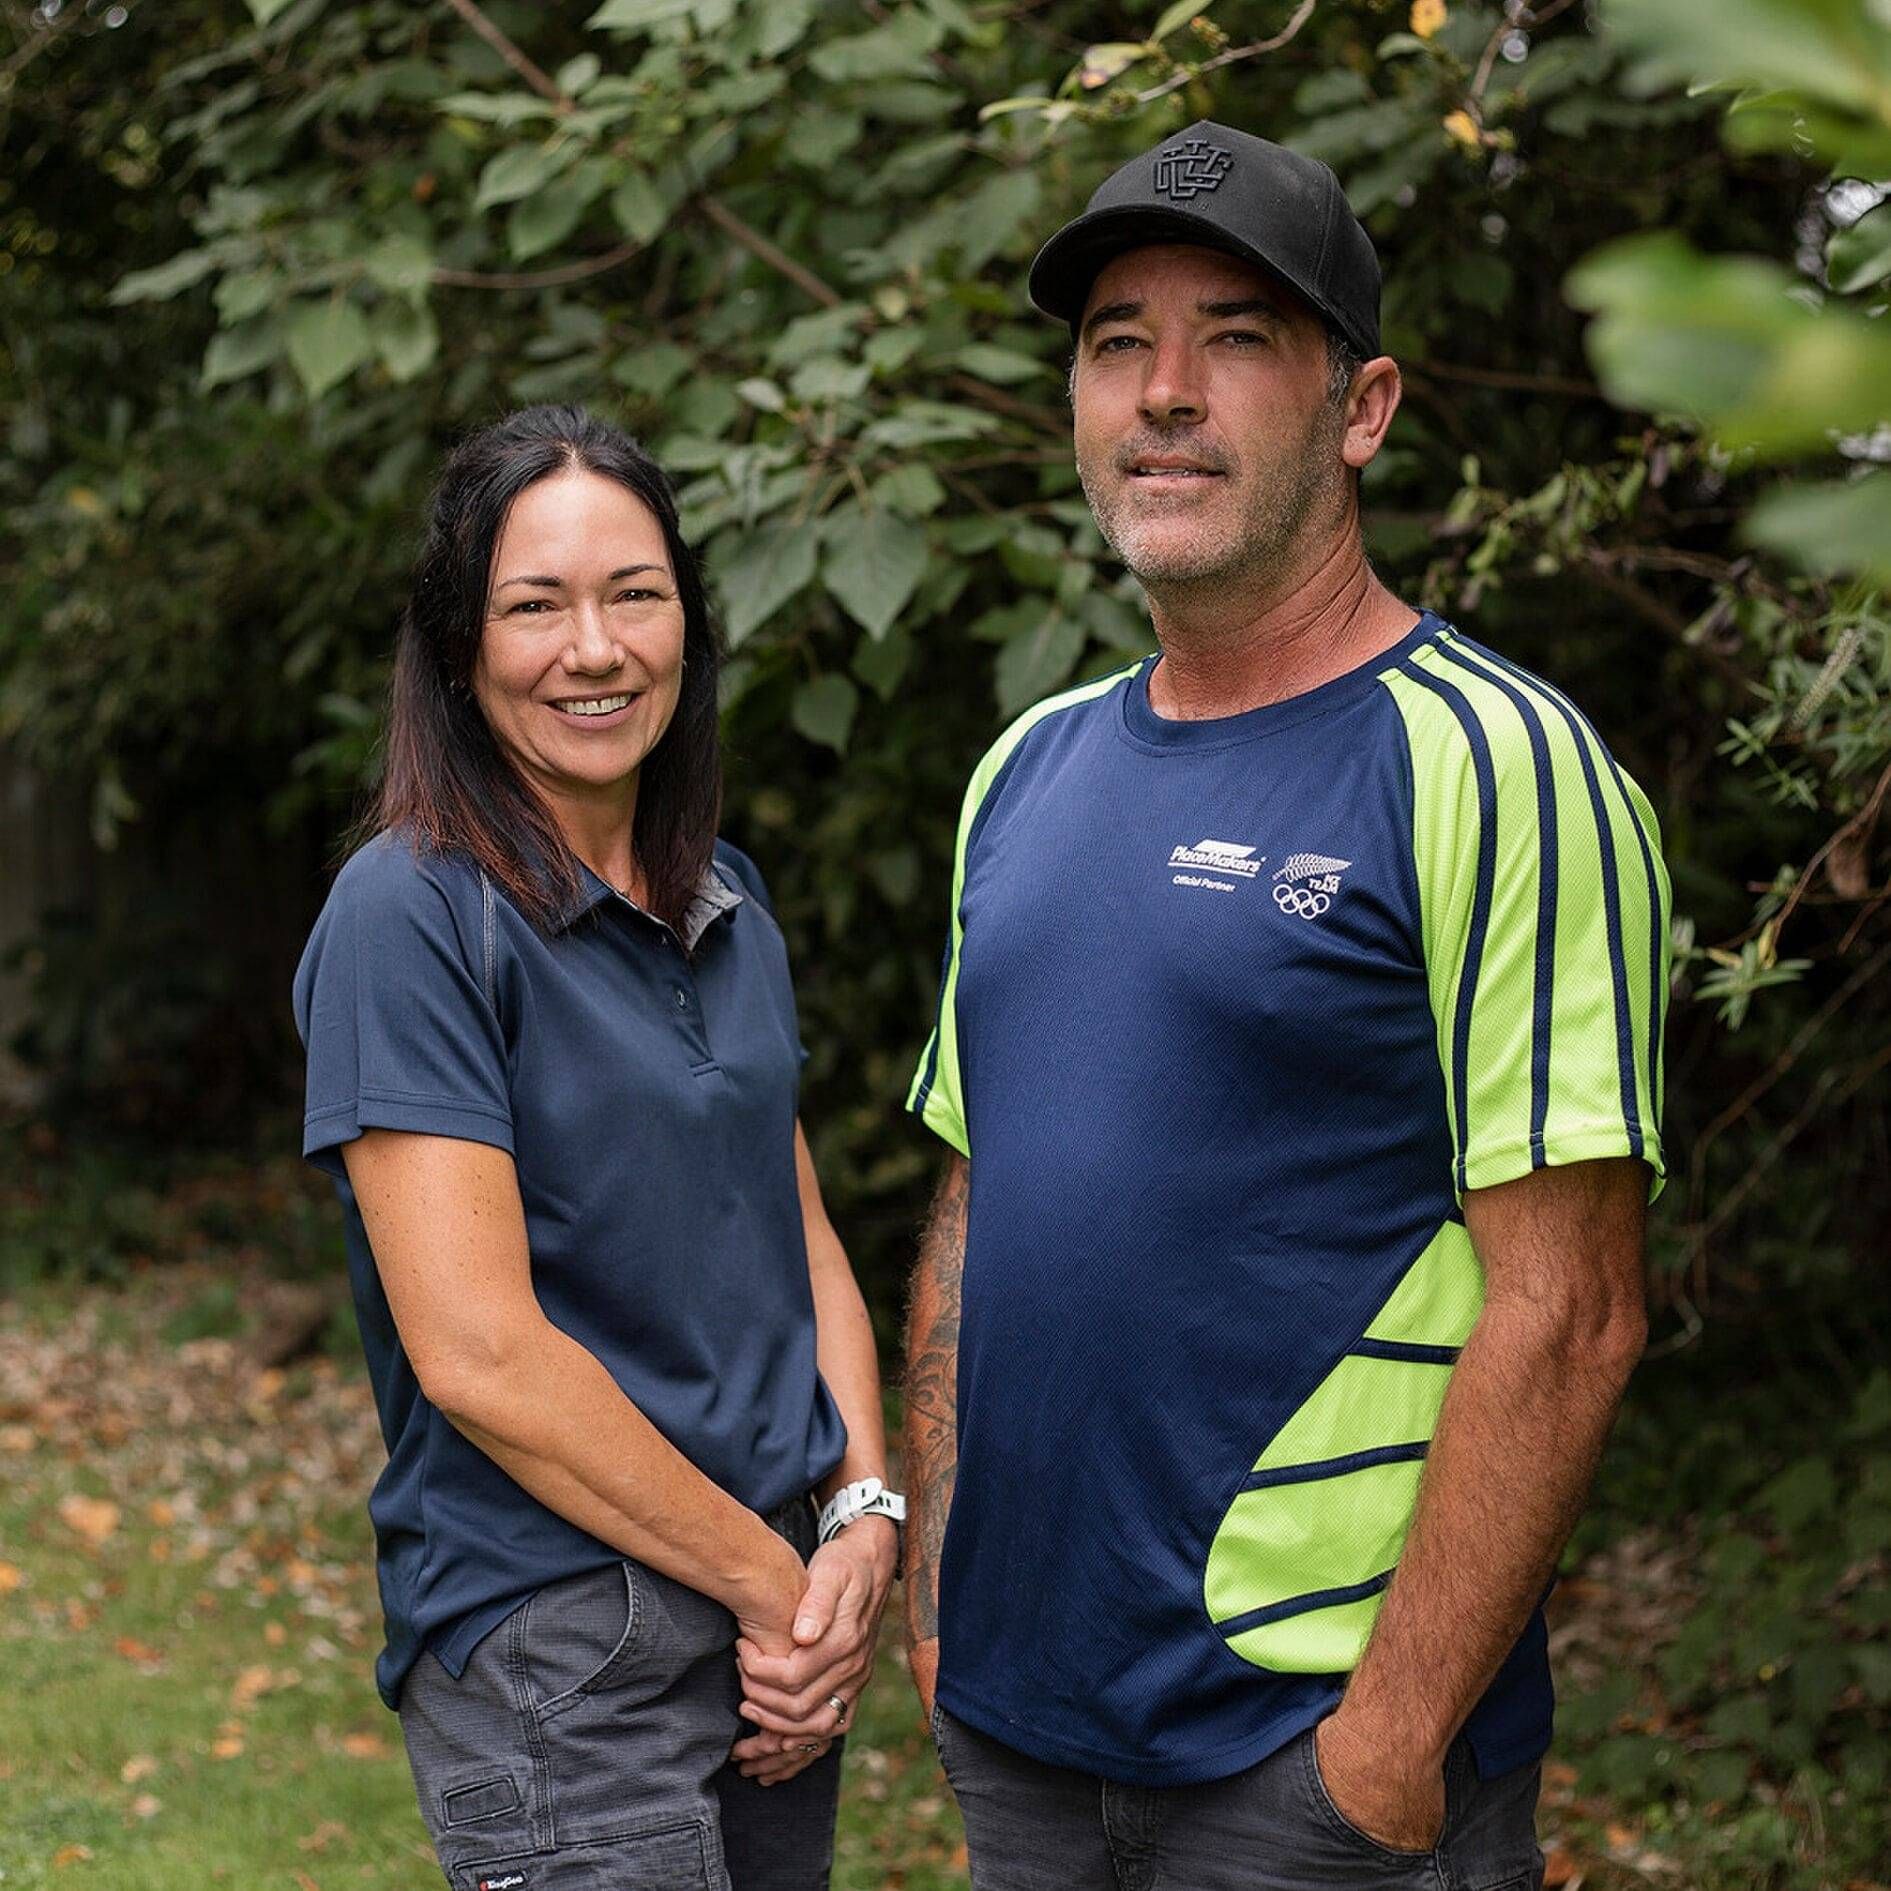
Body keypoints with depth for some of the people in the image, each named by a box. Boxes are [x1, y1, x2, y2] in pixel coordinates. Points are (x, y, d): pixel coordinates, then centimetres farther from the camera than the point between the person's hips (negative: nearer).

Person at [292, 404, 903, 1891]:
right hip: (553, 1642, -7)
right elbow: (477, 1351, -19)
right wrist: (770, 1577, -13)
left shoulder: (727, 906, 9)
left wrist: (862, 1520, -2)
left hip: (782, 1590, 7)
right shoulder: (411, 915, -13)